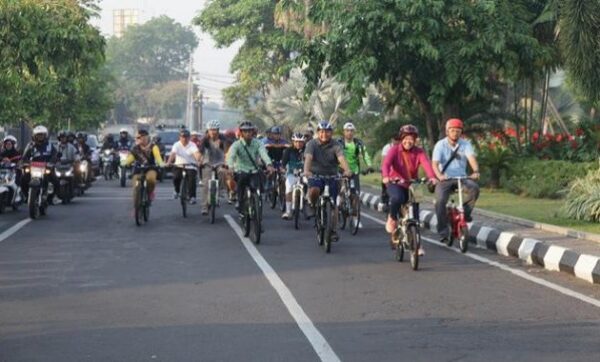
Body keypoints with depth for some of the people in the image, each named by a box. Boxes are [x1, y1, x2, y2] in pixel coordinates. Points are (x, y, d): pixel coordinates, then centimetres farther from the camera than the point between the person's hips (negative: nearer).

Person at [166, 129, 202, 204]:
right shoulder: (177, 145, -3)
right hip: (179, 166, 1)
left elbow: (197, 153, -24)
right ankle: (177, 190, 7)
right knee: (176, 177, -25)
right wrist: (169, 162, -39)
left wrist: (199, 161, -46)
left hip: (191, 166, -1)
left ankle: (192, 197, -17)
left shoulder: (192, 145, -5)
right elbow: (173, 153, -20)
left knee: (192, 178, -25)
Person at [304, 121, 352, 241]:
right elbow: (308, 157, -23)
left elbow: (341, 158, -24)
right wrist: (306, 170, -43)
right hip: (315, 175, -1)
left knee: (333, 204, -3)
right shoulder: (312, 144, -7)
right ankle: (313, 205, 2)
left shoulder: (335, 146, -7)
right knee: (314, 191, -33)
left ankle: (334, 230, 10)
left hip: (331, 176, 1)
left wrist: (347, 170, -45)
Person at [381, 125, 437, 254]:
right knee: (397, 198, -36)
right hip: (395, 183, -2)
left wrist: (432, 177, -45)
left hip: (411, 185, 3)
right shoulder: (394, 150, -10)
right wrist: (385, 176, -47)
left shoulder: (419, 152, -7)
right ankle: (392, 218, -6)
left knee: (414, 214, 0)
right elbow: (386, 163, -26)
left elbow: (426, 164, -25)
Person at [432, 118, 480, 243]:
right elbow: (435, 163, -15)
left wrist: (476, 171, -37)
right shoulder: (440, 145, -3)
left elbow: (471, 158, -15)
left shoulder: (465, 144, 2)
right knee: (440, 201, -25)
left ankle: (465, 212, -7)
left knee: (474, 188, -29)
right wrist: (439, 175, -37)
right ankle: (443, 233, -14)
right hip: (445, 180, -2)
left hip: (462, 178, 2)